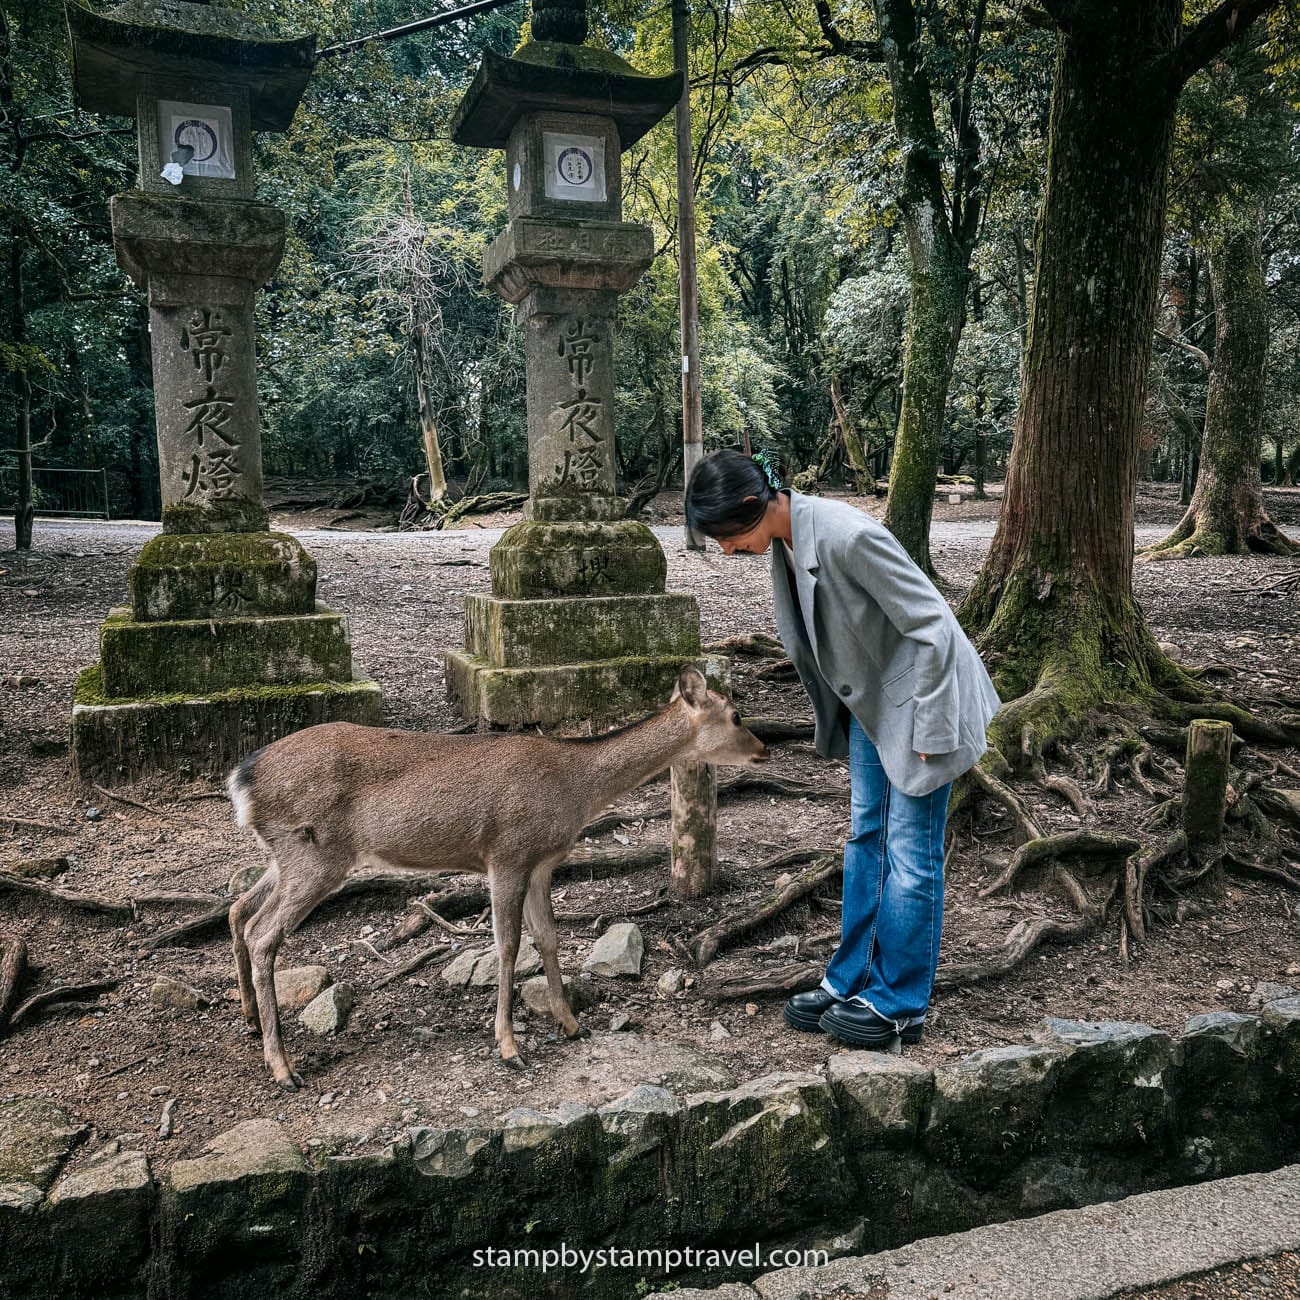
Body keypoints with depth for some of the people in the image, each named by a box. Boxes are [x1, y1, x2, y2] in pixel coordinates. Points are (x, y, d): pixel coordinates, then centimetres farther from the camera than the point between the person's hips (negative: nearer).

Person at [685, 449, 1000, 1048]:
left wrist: (928, 728, -21)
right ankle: (849, 982, 26)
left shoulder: (847, 536, -31)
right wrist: (837, 717, 13)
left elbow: (933, 627, -25)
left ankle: (898, 1004, 15)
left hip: (919, 693, -8)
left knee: (910, 851, 1)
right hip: (868, 700, 8)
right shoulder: (785, 539, -5)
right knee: (864, 836, 14)